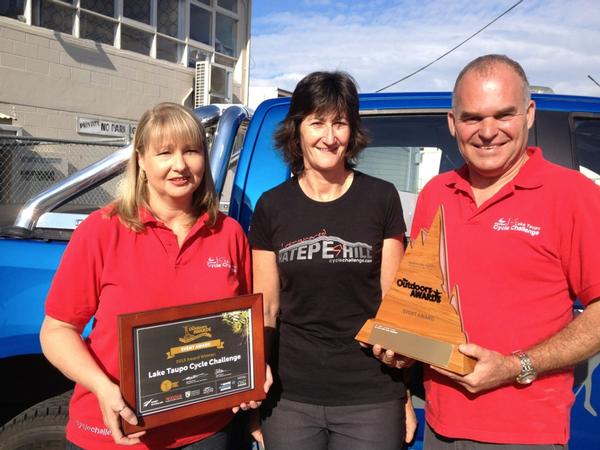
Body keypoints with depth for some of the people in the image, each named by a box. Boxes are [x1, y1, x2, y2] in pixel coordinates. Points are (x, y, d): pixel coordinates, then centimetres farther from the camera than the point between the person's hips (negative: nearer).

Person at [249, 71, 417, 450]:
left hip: (370, 402, -1)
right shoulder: (272, 206, 2)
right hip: (290, 399, 1)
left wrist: (405, 392, 0)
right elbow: (266, 309, 6)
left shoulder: (381, 198, -1)